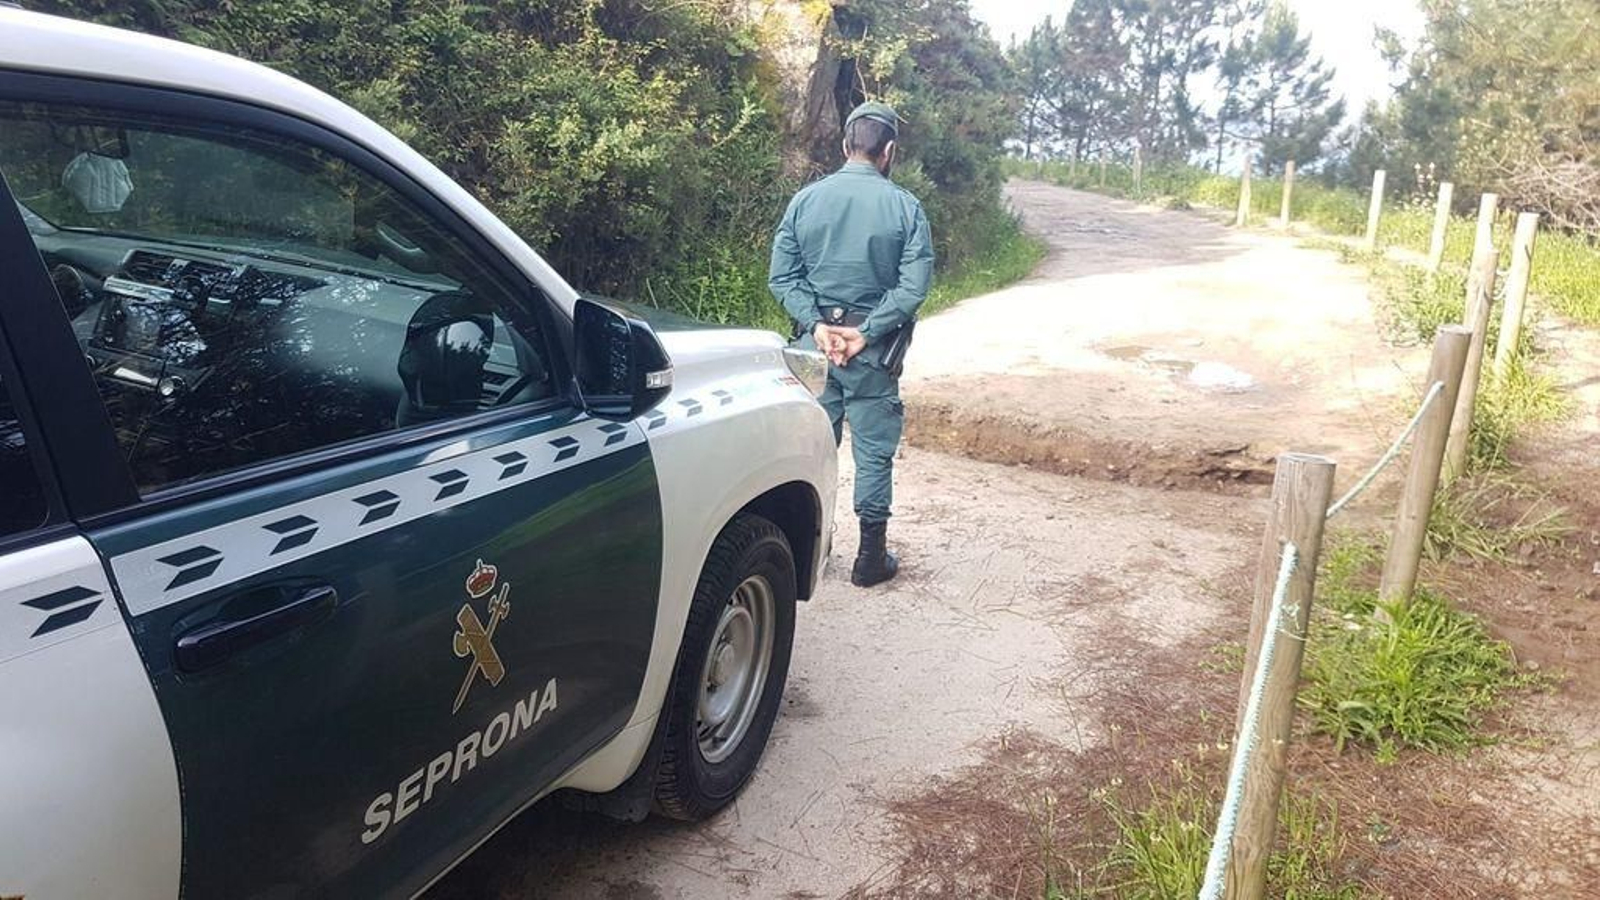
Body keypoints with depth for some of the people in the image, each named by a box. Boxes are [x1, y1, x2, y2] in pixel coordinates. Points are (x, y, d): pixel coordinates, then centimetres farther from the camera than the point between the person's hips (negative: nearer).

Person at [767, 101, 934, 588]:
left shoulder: (805, 199, 1)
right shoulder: (904, 206, -6)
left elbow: (782, 276, -3)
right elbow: (914, 285, -13)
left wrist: (816, 325, -7)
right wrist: (866, 333, -12)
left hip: (817, 342, 3)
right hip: (873, 351, -3)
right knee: (874, 452, 7)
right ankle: (871, 558, 15)